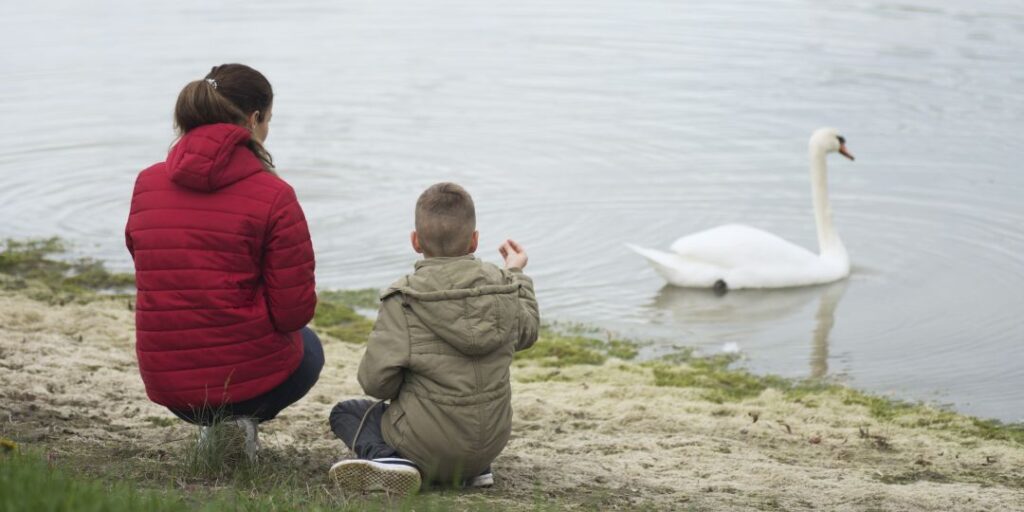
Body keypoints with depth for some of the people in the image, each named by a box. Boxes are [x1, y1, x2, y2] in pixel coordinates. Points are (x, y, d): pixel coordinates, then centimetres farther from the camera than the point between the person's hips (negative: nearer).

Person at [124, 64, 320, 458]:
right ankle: (244, 418, 4)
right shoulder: (273, 195, -13)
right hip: (249, 375, -5)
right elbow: (294, 309, -12)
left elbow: (154, 277, 13)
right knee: (308, 348, 33)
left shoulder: (146, 184, 2)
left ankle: (213, 424, 13)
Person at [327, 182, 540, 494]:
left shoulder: (403, 301, -15)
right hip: (491, 442, 5)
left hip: (427, 445, -5)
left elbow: (376, 380, -18)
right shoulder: (502, 288, -2)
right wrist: (516, 274, 32)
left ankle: (386, 457, -11)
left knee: (345, 412, 18)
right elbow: (526, 332, 19)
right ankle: (474, 469, 11)